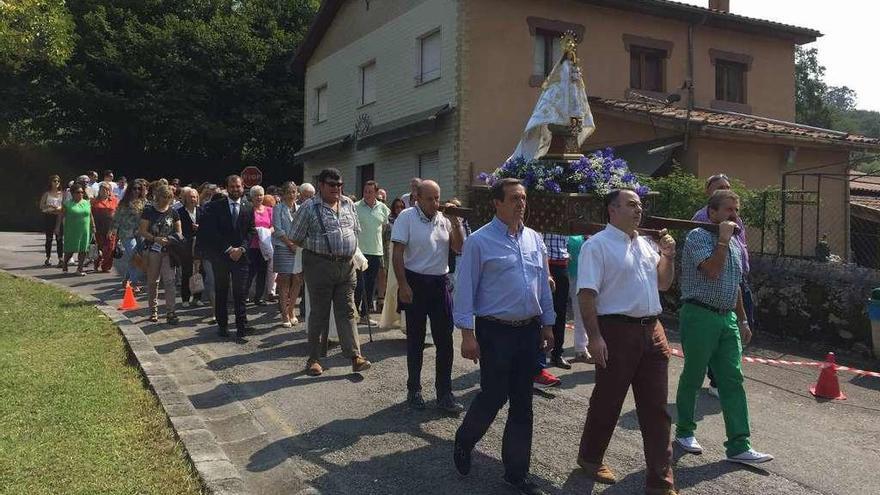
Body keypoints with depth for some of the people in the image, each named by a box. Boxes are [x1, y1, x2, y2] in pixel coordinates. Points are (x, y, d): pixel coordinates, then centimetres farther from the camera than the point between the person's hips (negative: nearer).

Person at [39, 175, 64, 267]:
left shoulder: (62, 194, 8)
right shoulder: (46, 194, 3)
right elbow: (41, 207, 2)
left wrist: (60, 208, -9)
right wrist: (49, 208, -13)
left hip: (59, 218, 1)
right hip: (49, 217, -1)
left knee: (59, 238, -2)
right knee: (49, 238, 6)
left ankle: (60, 258, 0)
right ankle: (48, 258, 14)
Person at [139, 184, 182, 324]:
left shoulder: (173, 212, 6)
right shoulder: (149, 211, -1)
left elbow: (178, 231, 12)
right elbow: (142, 231, -4)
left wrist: (174, 238, -10)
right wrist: (155, 239, -18)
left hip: (168, 251, 1)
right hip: (153, 250, -1)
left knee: (169, 280, -7)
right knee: (152, 281, 8)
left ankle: (170, 312, -6)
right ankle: (153, 310, 21)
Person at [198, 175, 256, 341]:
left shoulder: (248, 209, 8)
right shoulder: (215, 206, 0)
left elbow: (251, 232, 6)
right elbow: (212, 232, -5)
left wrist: (241, 248, -10)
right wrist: (229, 249, -10)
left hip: (240, 256, 1)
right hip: (220, 256, -1)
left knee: (240, 294, -3)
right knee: (221, 293, 9)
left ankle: (241, 330, -1)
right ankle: (222, 325, 21)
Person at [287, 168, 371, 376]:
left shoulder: (349, 204, 10)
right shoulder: (309, 207, -5)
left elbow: (356, 230, 21)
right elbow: (296, 238, 0)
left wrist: (347, 249, 13)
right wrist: (316, 249, 4)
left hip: (346, 265, 4)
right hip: (320, 265, -4)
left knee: (347, 312, 4)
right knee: (319, 313, 4)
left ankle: (355, 356, 3)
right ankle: (313, 359, 15)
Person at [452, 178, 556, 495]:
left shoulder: (534, 240, 9)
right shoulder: (479, 241, -9)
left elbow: (543, 285, 14)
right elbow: (465, 290, -10)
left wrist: (548, 326, 13)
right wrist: (468, 335, -13)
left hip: (529, 331, 6)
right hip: (496, 332, -5)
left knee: (522, 404, 10)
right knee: (493, 397, 1)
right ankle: (463, 443, 31)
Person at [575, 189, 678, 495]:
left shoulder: (645, 245, 15)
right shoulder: (597, 245, -8)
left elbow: (663, 284, 24)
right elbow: (586, 294, -14)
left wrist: (668, 256, 8)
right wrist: (595, 337, -20)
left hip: (652, 330, 7)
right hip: (617, 331, -7)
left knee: (656, 408, 8)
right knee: (607, 401, 8)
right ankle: (590, 458, 32)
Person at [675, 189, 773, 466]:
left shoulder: (736, 245, 16)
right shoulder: (698, 237, -9)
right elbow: (712, 271, -24)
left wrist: (743, 321, 22)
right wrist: (724, 240, -16)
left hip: (727, 318, 7)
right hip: (700, 316, -7)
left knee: (733, 381, 2)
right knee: (692, 377, 5)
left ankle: (739, 446, 3)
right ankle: (684, 432, 22)